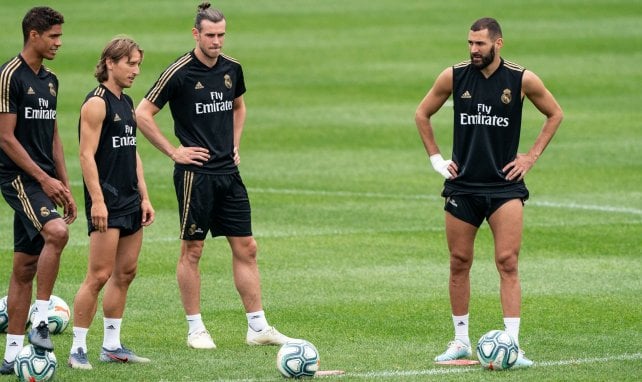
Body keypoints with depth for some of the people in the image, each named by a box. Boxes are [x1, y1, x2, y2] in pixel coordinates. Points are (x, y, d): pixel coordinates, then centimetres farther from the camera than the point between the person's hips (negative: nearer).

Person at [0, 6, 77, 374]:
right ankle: (40, 323, -23)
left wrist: (65, 186, 17)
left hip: (43, 181, 8)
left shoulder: (50, 80, 15)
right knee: (56, 232, -30)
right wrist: (44, 179, -16)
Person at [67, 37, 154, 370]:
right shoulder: (97, 103, -11)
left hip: (130, 202, 9)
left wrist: (144, 197, 18)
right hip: (106, 202, -9)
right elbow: (87, 155, -16)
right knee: (99, 276, -10)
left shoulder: (127, 103, 16)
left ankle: (112, 346, 16)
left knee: (125, 273, 9)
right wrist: (97, 201, -22)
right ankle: (77, 349, -6)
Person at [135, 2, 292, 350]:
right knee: (192, 250, 1)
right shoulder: (179, 73, -11)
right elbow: (142, 114, -9)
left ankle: (257, 327, 9)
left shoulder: (231, 69, 7)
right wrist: (173, 151, -9)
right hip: (195, 173, -6)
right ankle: (196, 330, 9)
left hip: (228, 172, 6)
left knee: (246, 248, 5)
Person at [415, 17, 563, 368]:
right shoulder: (454, 76, -1)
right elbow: (422, 114, 14)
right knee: (459, 264, 6)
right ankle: (461, 342, 18)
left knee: (507, 264, -10)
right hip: (462, 185, 2)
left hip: (505, 185, -2)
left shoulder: (523, 80, -4)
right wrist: (436, 158, 7)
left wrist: (531, 157, 4)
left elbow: (555, 114, 12)